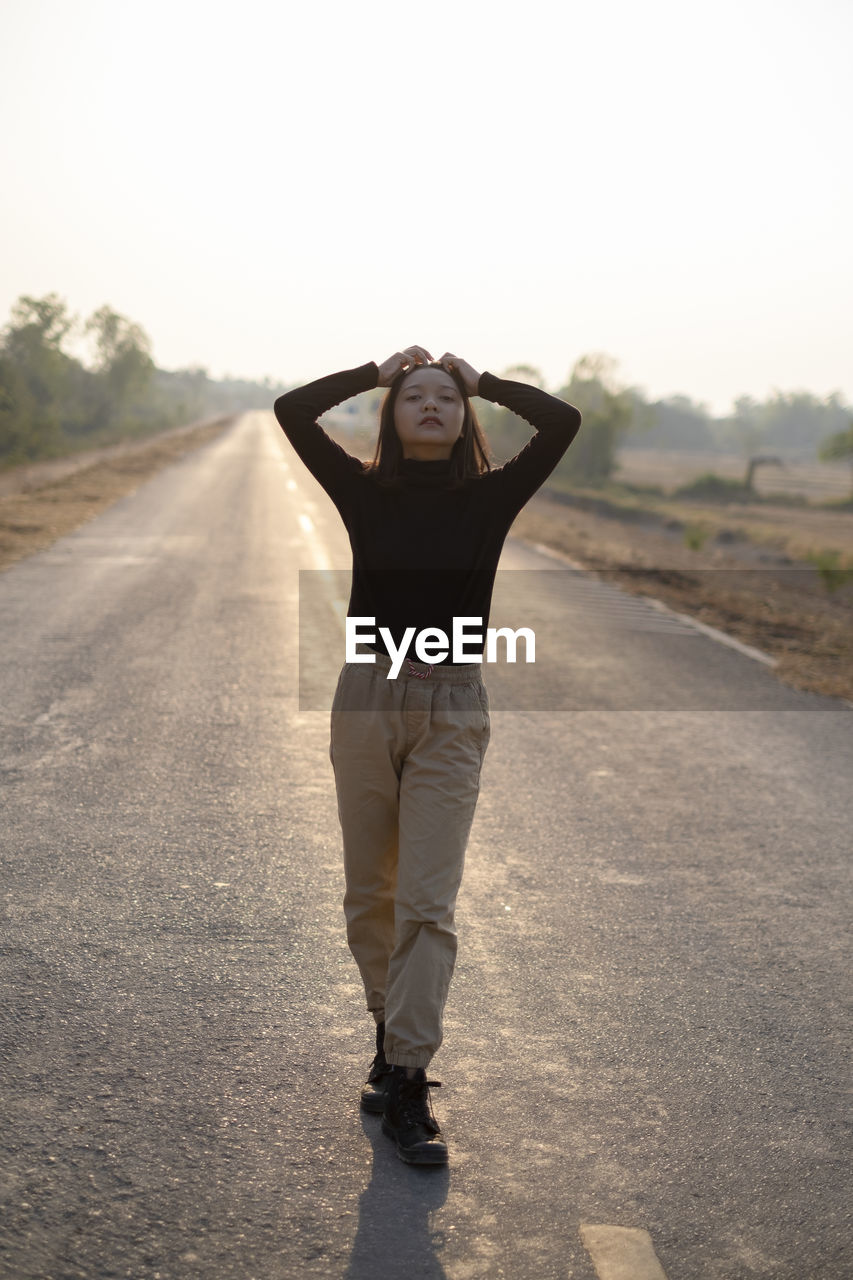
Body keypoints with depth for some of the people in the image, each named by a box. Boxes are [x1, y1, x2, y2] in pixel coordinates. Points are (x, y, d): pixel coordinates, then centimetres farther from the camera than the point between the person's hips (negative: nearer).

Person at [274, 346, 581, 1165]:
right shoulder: (364, 492, 3)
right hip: (366, 700, 2)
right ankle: (392, 1039, 31)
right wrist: (376, 371, 6)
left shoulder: (489, 499, 2)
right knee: (369, 895, 11)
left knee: (426, 902, -8)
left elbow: (563, 423, -7)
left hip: (452, 711, -2)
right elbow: (292, 412, -3)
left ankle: (408, 1084, -5)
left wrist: (483, 381, 6)